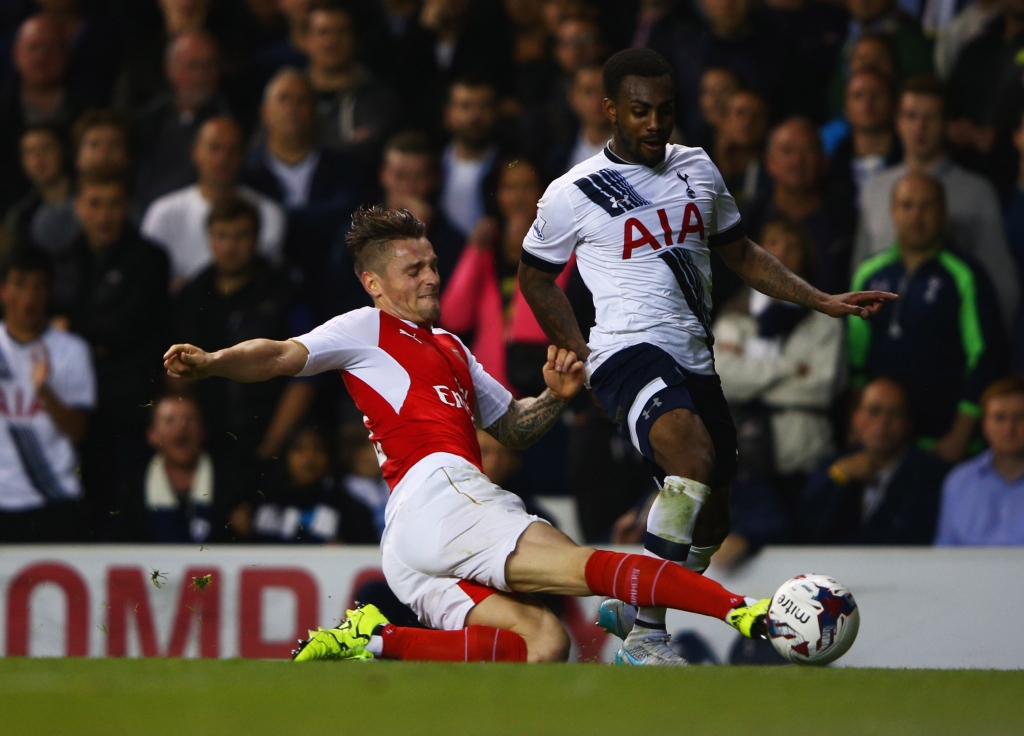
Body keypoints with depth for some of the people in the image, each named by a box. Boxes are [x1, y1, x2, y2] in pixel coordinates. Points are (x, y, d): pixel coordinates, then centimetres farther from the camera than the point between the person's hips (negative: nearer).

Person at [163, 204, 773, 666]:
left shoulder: (449, 347, 35)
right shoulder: (366, 329, 11)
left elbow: (512, 427, 39)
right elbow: (282, 356, -3)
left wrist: (556, 396, 17)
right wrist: (210, 363, -23)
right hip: (437, 488, -8)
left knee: (545, 644, -15)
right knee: (581, 566, -21)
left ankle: (377, 643, -21)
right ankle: (739, 611, -34)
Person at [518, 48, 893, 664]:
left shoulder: (698, 169, 13)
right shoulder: (572, 195, -2)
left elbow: (741, 254, 24)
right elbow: (535, 274, 12)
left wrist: (823, 302, 15)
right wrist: (577, 357, 5)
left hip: (695, 361, 7)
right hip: (629, 353, -7)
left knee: (710, 520, 11)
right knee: (692, 456, -34)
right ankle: (647, 635, -33)